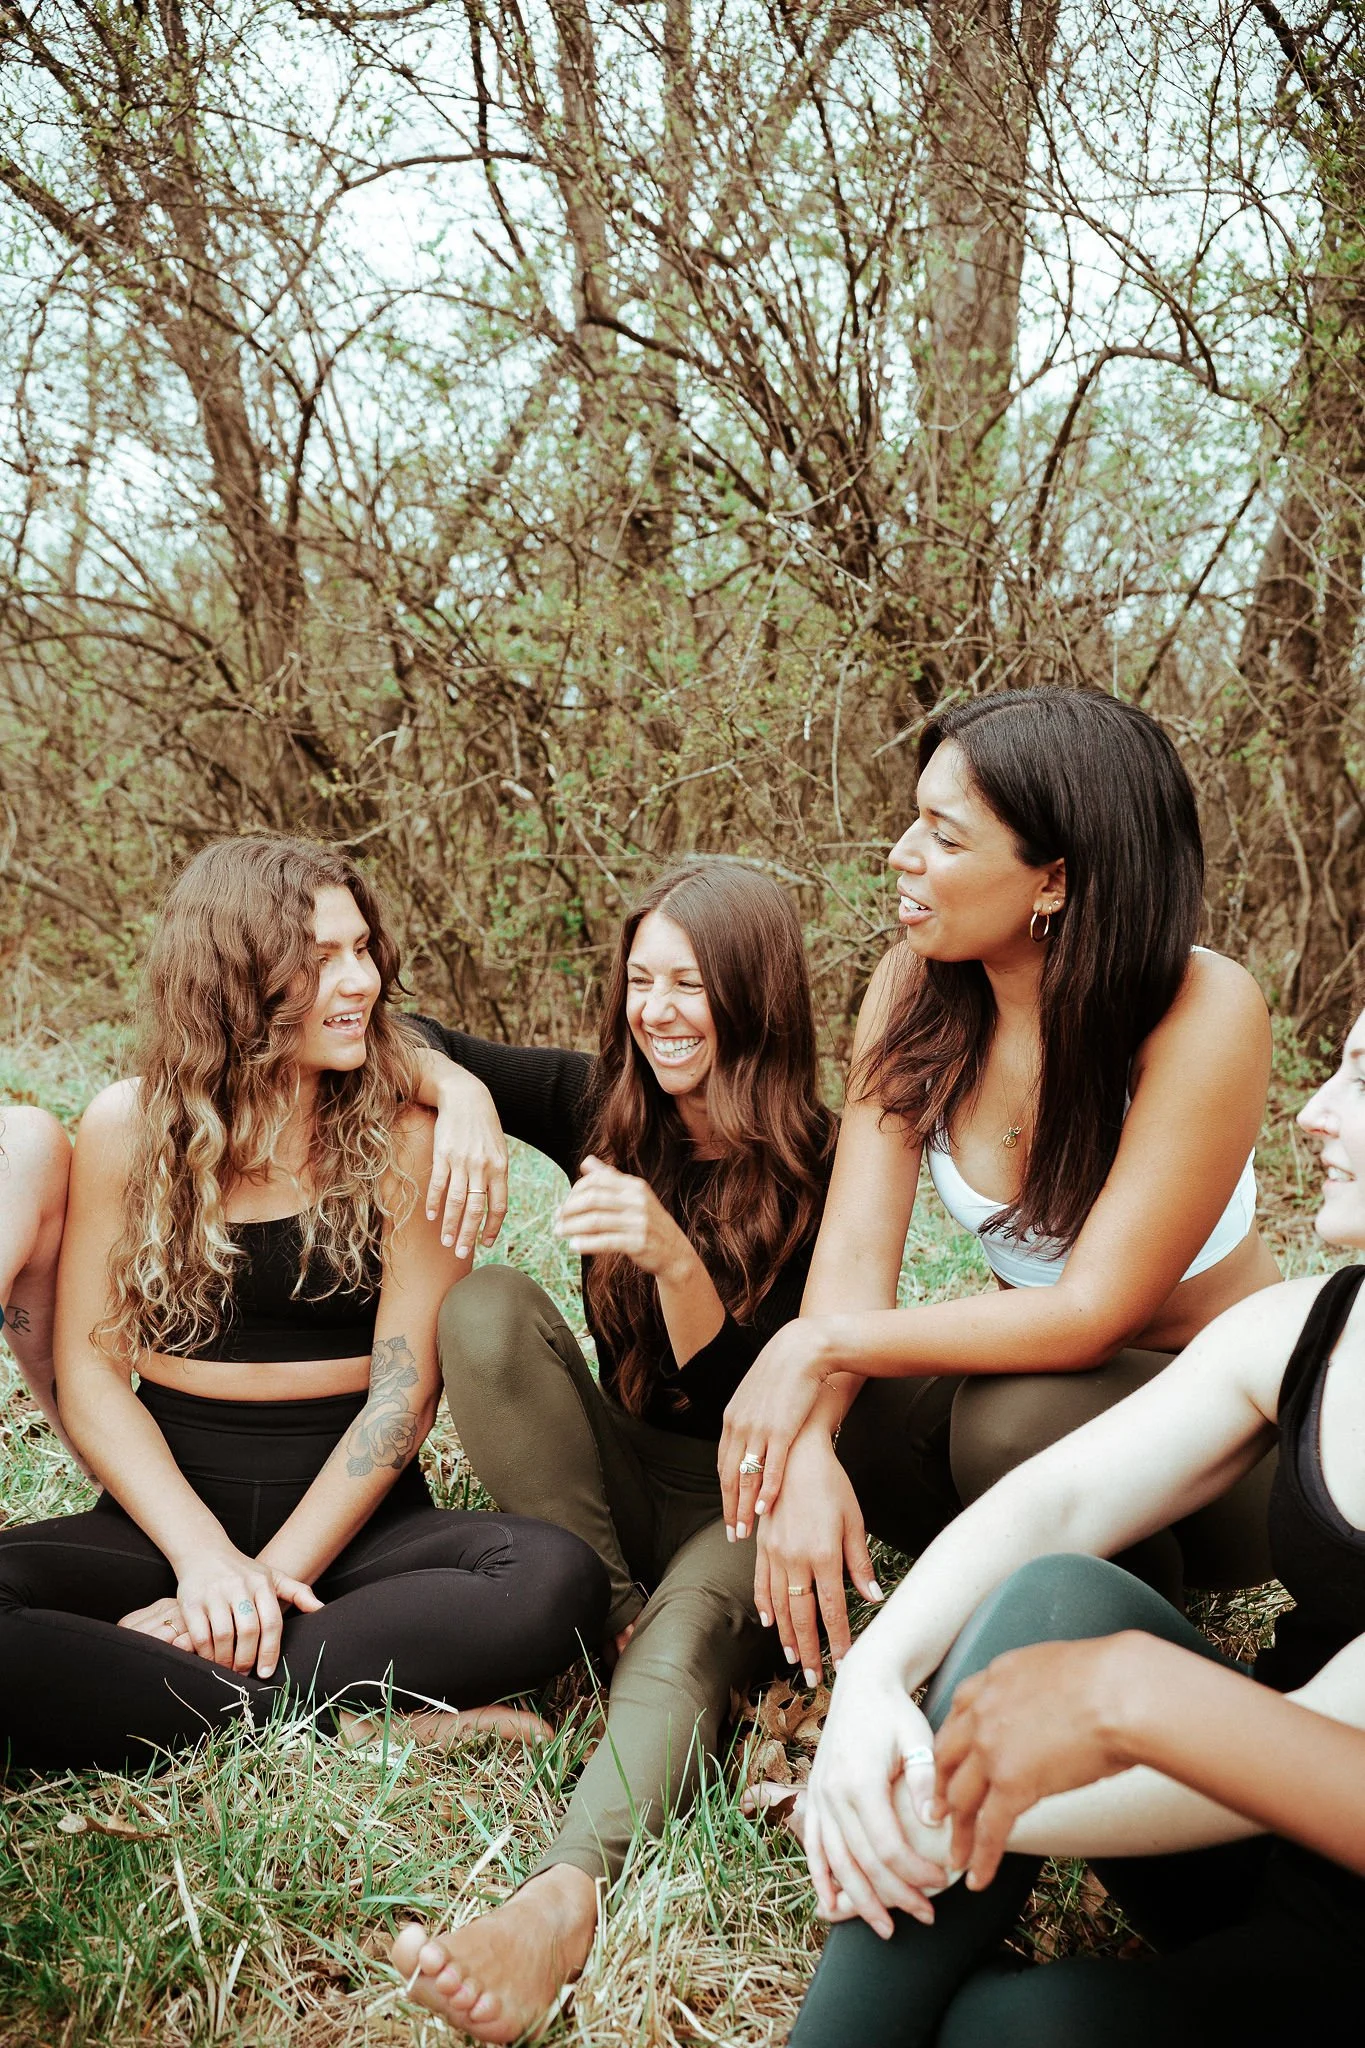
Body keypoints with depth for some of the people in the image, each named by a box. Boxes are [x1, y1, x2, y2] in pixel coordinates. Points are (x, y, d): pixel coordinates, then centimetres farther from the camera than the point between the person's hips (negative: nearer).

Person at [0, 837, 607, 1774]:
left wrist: (273, 1572, -17)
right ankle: (347, 1728, -22)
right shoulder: (128, 1129, 0)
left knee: (558, 1578, -30)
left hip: (348, 1516, 0)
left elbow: (404, 1387, -7)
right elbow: (90, 1371, -1)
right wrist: (204, 1556, -15)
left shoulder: (405, 1134, -3)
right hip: (166, 1512, 1)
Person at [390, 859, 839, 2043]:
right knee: (488, 1307, -21)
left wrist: (672, 1258, -36)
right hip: (623, 1467, 4)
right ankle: (611, 1618, -17)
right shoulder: (607, 1111, -2)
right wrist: (460, 1094, -21)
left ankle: (566, 1904, -59)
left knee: (696, 1621, -37)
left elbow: (754, 1406, -18)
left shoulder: (817, 1170, -13)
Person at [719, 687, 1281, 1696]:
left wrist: (822, 1344, -30)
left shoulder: (1204, 1012, -26)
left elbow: (1092, 1312, -29)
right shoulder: (915, 989, -10)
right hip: (1044, 1371, 5)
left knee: (1019, 1416, -33)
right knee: (848, 1419, -22)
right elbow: (857, 1250, -17)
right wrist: (807, 1448, -34)